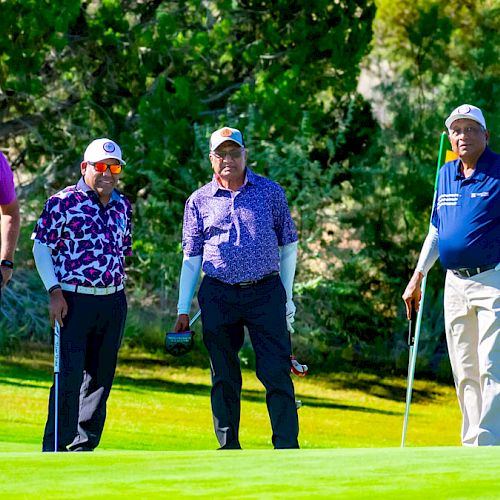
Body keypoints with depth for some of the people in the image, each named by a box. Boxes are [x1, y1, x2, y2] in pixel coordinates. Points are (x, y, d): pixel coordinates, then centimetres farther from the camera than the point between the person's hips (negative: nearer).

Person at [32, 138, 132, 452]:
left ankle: (83, 448, 16)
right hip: (73, 300, -6)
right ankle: (55, 449, -7)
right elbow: (41, 245, -4)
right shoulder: (63, 202, -7)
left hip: (113, 302, 6)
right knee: (70, 375, -11)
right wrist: (55, 292, -11)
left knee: (101, 377, 8)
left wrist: (118, 291, 17)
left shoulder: (122, 206, 11)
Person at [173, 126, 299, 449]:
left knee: (277, 373, -8)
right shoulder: (199, 201, 8)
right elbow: (191, 259, 9)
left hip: (265, 292, -1)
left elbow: (288, 246, 11)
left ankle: (287, 447, -9)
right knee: (224, 377, 6)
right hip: (218, 296, 1)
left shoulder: (270, 192, 7)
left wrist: (287, 297, 6)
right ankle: (229, 447, 13)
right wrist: (183, 310, 4)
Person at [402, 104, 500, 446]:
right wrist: (418, 276, 23)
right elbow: (436, 229, 24)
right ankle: (472, 446, 12)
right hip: (455, 285, 7)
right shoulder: (447, 174, 13)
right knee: (465, 374, 8)